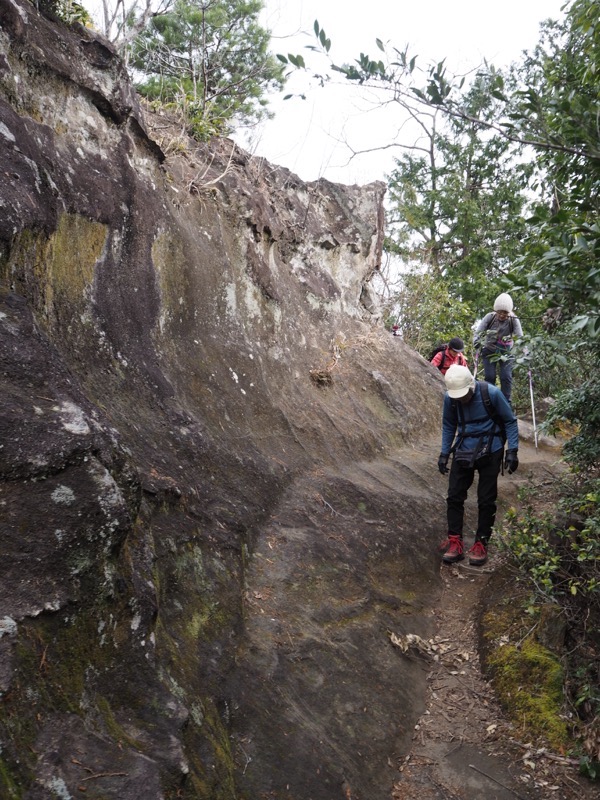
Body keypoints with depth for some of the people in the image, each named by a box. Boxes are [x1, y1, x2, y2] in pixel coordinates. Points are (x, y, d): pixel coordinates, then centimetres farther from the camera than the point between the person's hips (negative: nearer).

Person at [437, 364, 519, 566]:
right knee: (454, 496, 2)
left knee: (486, 500, 3)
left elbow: (510, 421, -6)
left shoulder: (491, 393, -19)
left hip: (490, 452, -3)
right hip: (463, 452, 3)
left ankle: (481, 543, 15)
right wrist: (444, 453, 5)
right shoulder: (450, 398, -10)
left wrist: (512, 451, -11)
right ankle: (454, 542, 11)